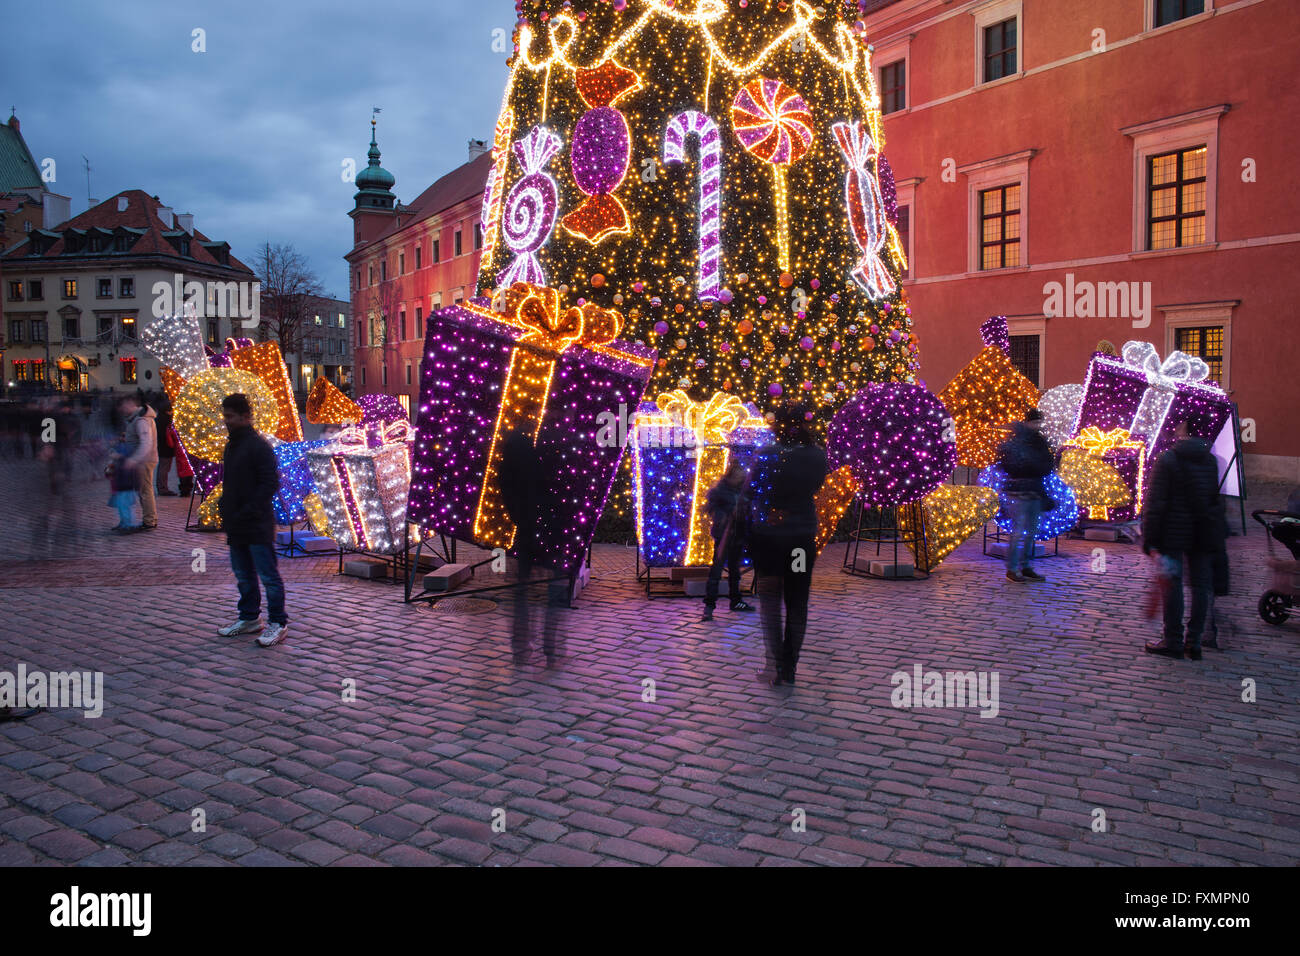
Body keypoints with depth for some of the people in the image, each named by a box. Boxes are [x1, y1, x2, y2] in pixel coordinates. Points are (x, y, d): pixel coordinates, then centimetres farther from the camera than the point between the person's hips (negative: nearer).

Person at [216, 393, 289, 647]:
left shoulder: (258, 446, -13)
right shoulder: (232, 445, 14)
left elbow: (271, 484, -17)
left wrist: (247, 512, -19)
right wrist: (225, 508, 9)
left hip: (258, 525, -9)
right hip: (236, 525, 9)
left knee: (268, 574, -4)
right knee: (243, 574, 17)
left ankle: (278, 623, 2)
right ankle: (249, 618, 28)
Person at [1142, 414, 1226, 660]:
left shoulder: (1167, 460, -10)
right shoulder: (1211, 461, 5)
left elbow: (1155, 502, -13)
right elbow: (1215, 498, 10)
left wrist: (1150, 540, -11)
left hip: (1175, 533, -4)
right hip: (1204, 535, 4)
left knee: (1173, 585, 2)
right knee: (1201, 585, 9)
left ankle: (1173, 642, 7)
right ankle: (1194, 642, 13)